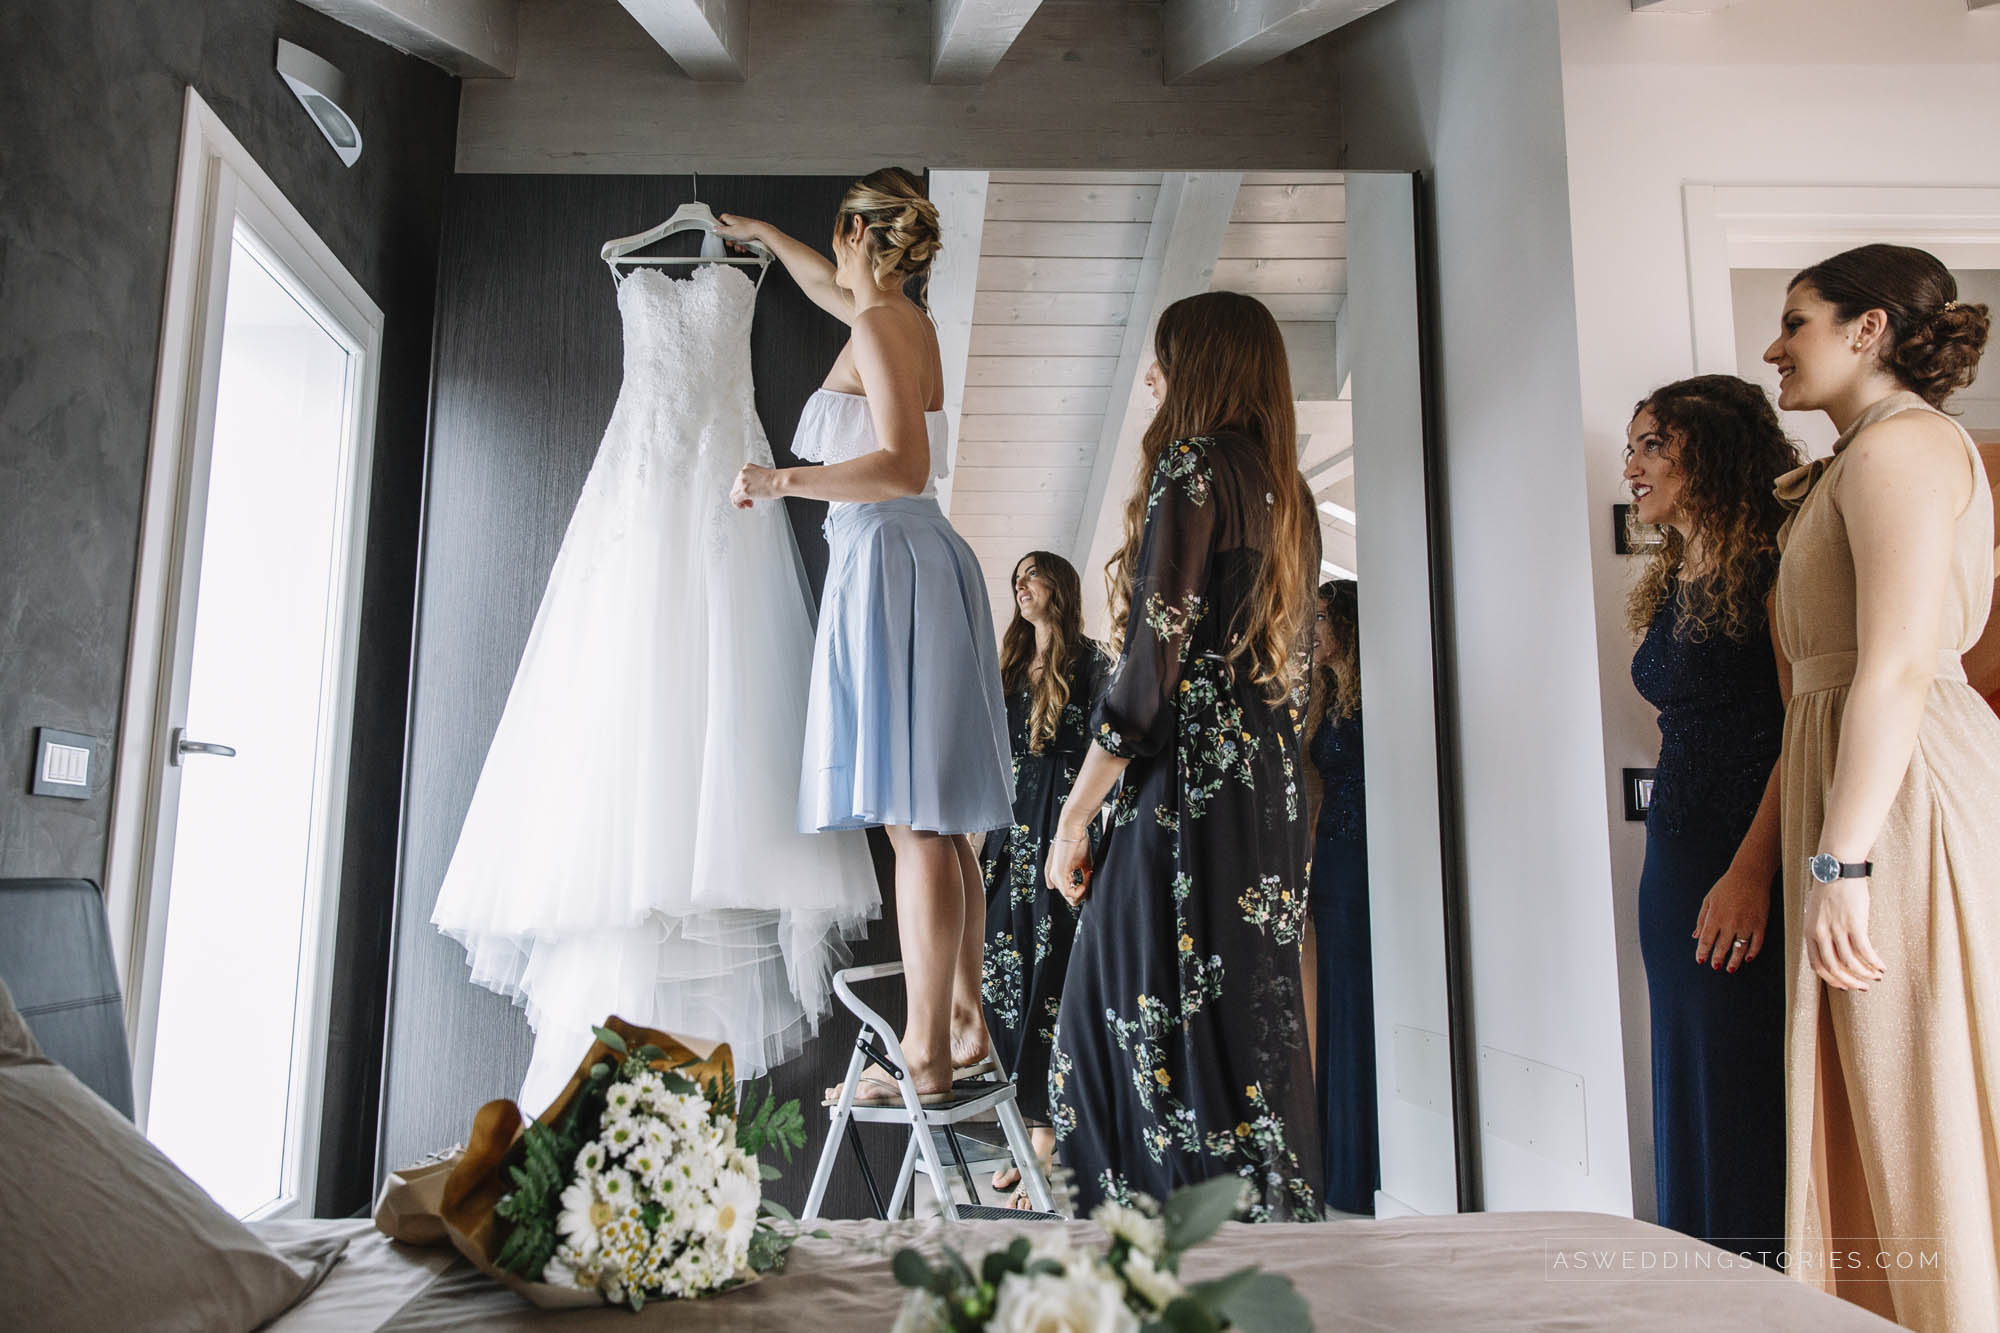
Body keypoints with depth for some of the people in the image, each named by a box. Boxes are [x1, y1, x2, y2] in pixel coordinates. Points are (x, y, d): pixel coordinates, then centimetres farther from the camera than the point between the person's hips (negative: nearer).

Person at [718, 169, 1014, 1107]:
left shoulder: (880, 328, -8)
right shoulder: (903, 320, 19)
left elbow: (906, 468, -20)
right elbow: (830, 288, 41)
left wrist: (783, 480, -15)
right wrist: (760, 234, 56)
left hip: (890, 563, -9)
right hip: (920, 565, 9)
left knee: (915, 823, -9)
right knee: (936, 819, 10)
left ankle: (924, 1055, -3)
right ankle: (963, 1020, 18)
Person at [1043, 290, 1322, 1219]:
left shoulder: (1192, 467, -10)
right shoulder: (1285, 489, 15)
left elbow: (1155, 660, -16)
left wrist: (1075, 814, -11)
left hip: (1186, 792, -9)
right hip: (1271, 797, 9)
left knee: (1161, 1026, 0)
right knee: (1252, 1023, 14)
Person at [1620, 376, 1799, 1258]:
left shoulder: (1773, 557, -7)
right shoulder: (1669, 587, 18)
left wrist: (1752, 869, -22)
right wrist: (1675, 869, 14)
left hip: (1756, 863, -8)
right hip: (1674, 861, 8)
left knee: (1759, 1097, -4)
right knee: (1696, 1097, 11)